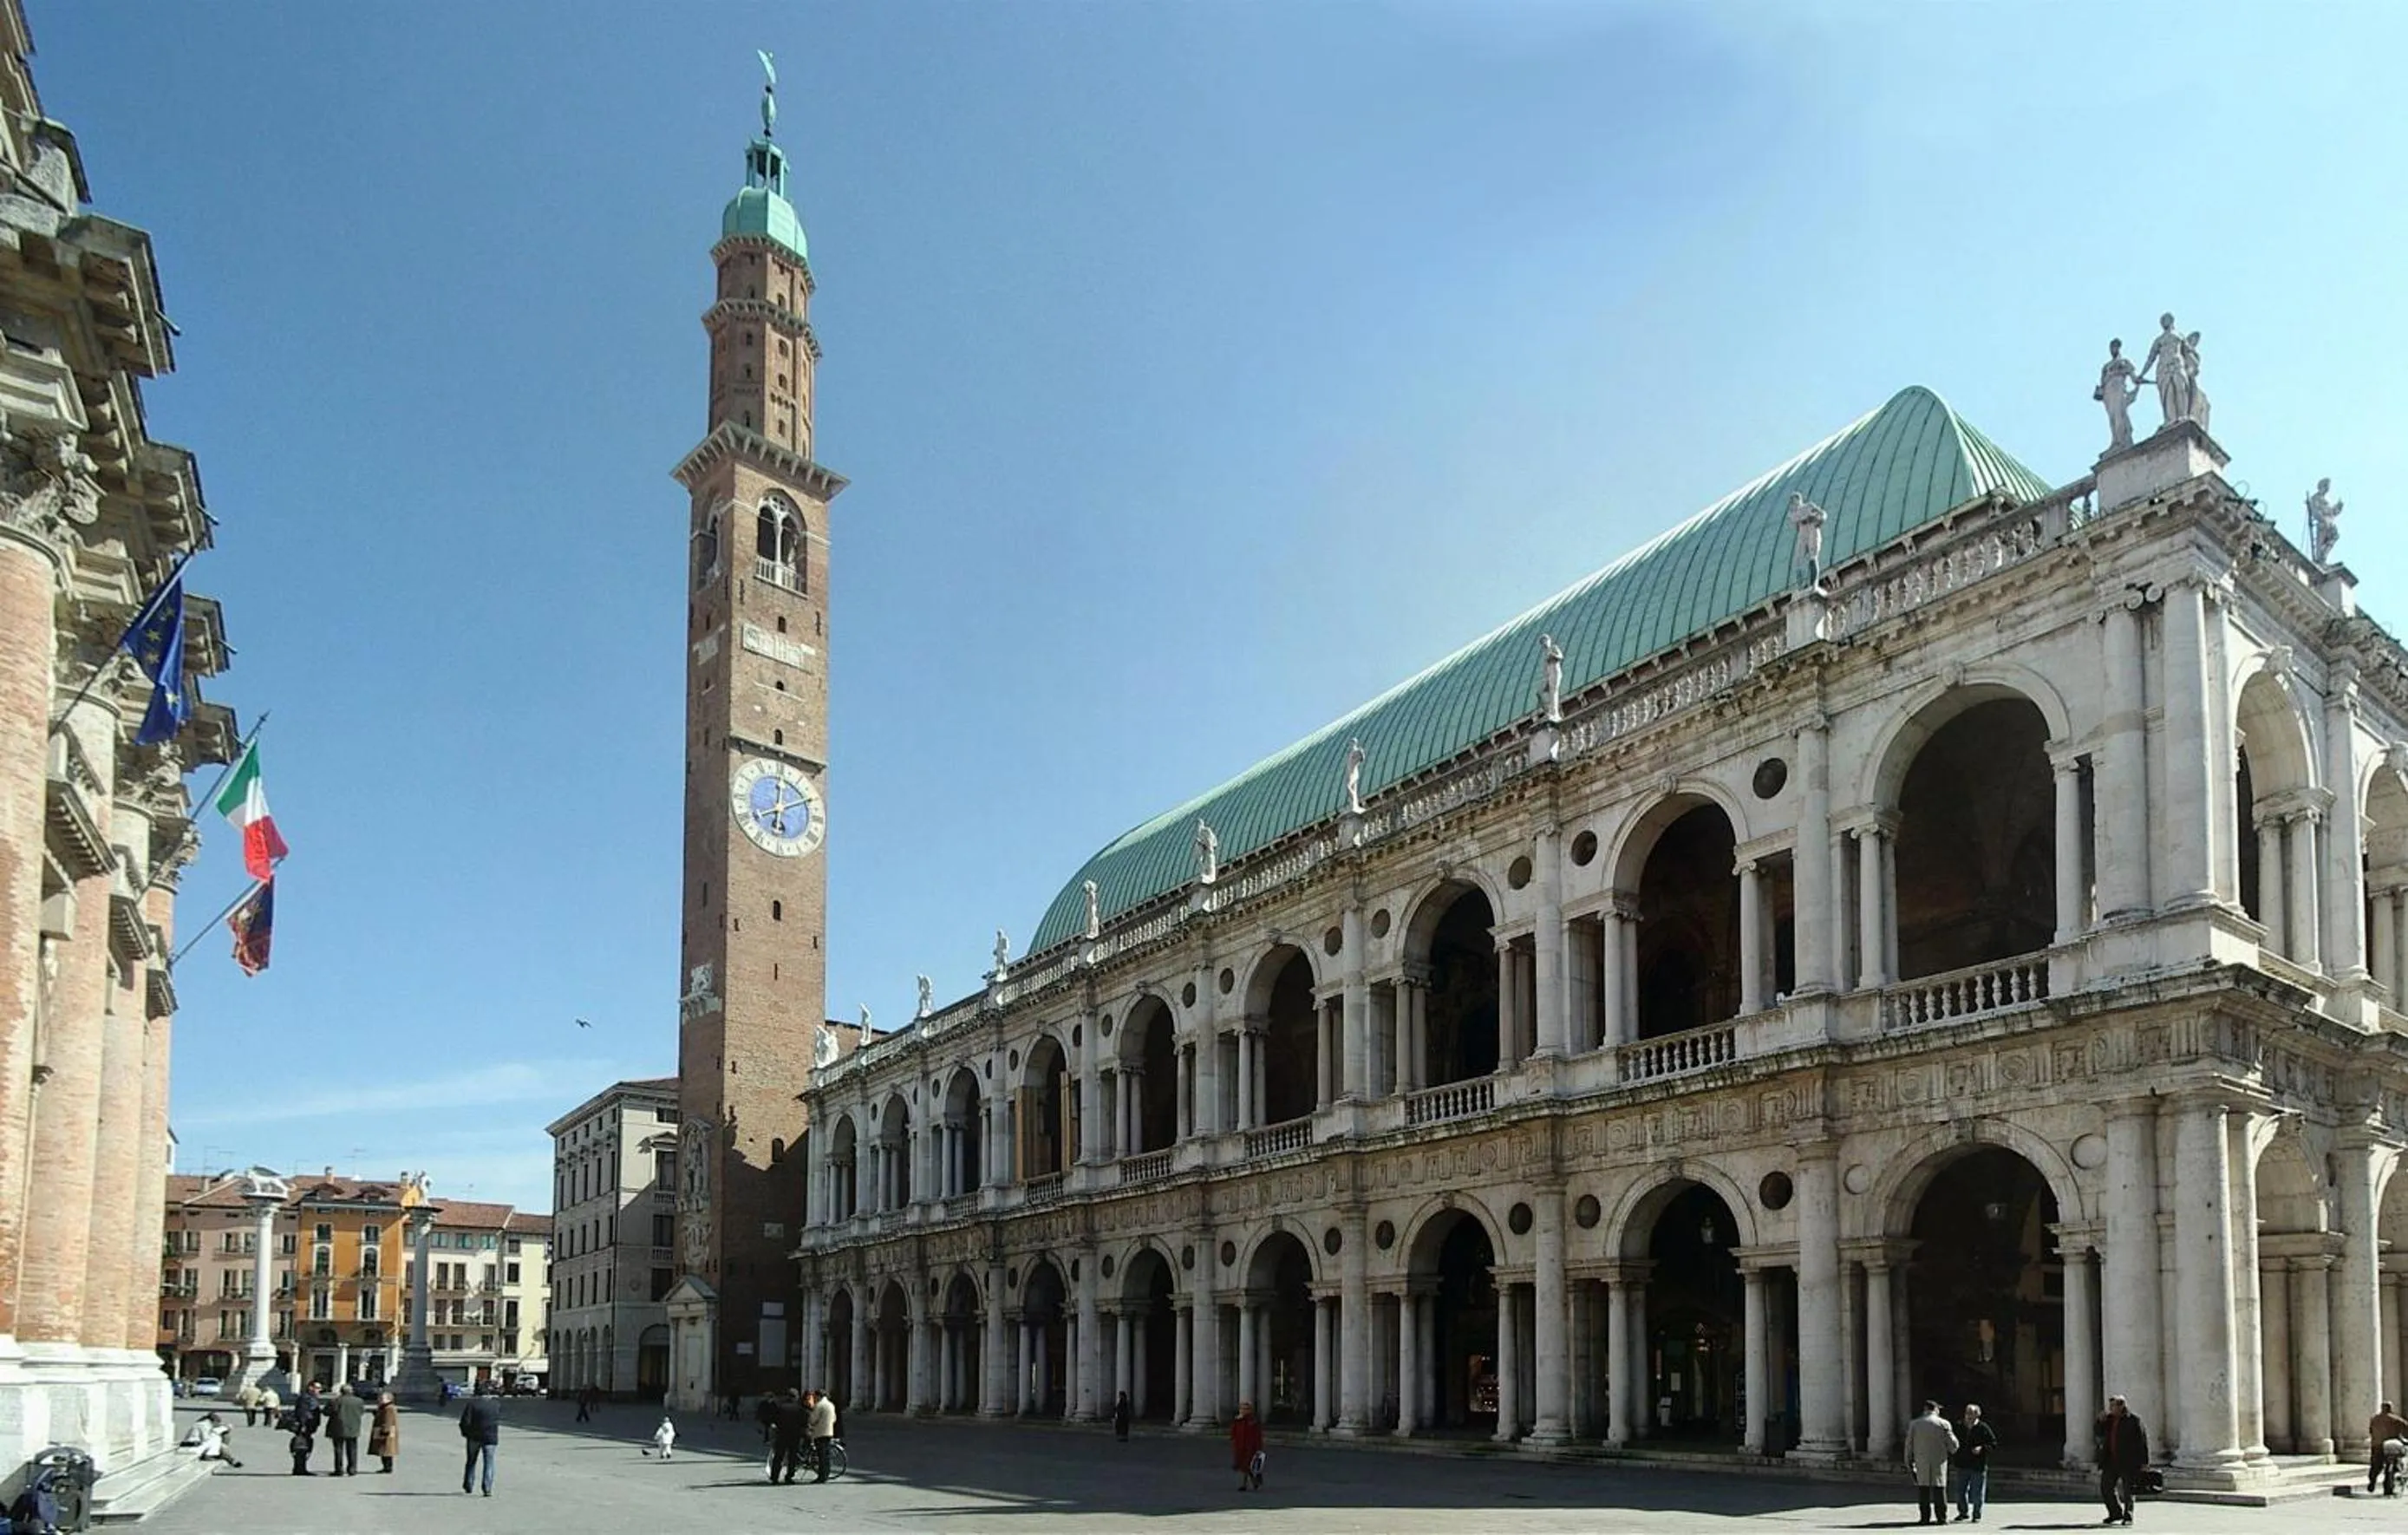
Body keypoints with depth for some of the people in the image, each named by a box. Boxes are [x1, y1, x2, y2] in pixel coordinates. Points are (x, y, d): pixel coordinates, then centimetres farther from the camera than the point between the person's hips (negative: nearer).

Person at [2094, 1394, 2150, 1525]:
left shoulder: (2133, 1419, -8)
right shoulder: (2108, 1419, 10)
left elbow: (2142, 1440, -8)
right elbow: (2099, 1436, 14)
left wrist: (2144, 1462, -11)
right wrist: (2101, 1422, -4)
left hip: (2128, 1461, -6)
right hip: (2111, 1461, 6)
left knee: (2128, 1489, 1)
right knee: (2105, 1487, 6)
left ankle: (2128, 1516, 13)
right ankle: (2115, 1513, 22)